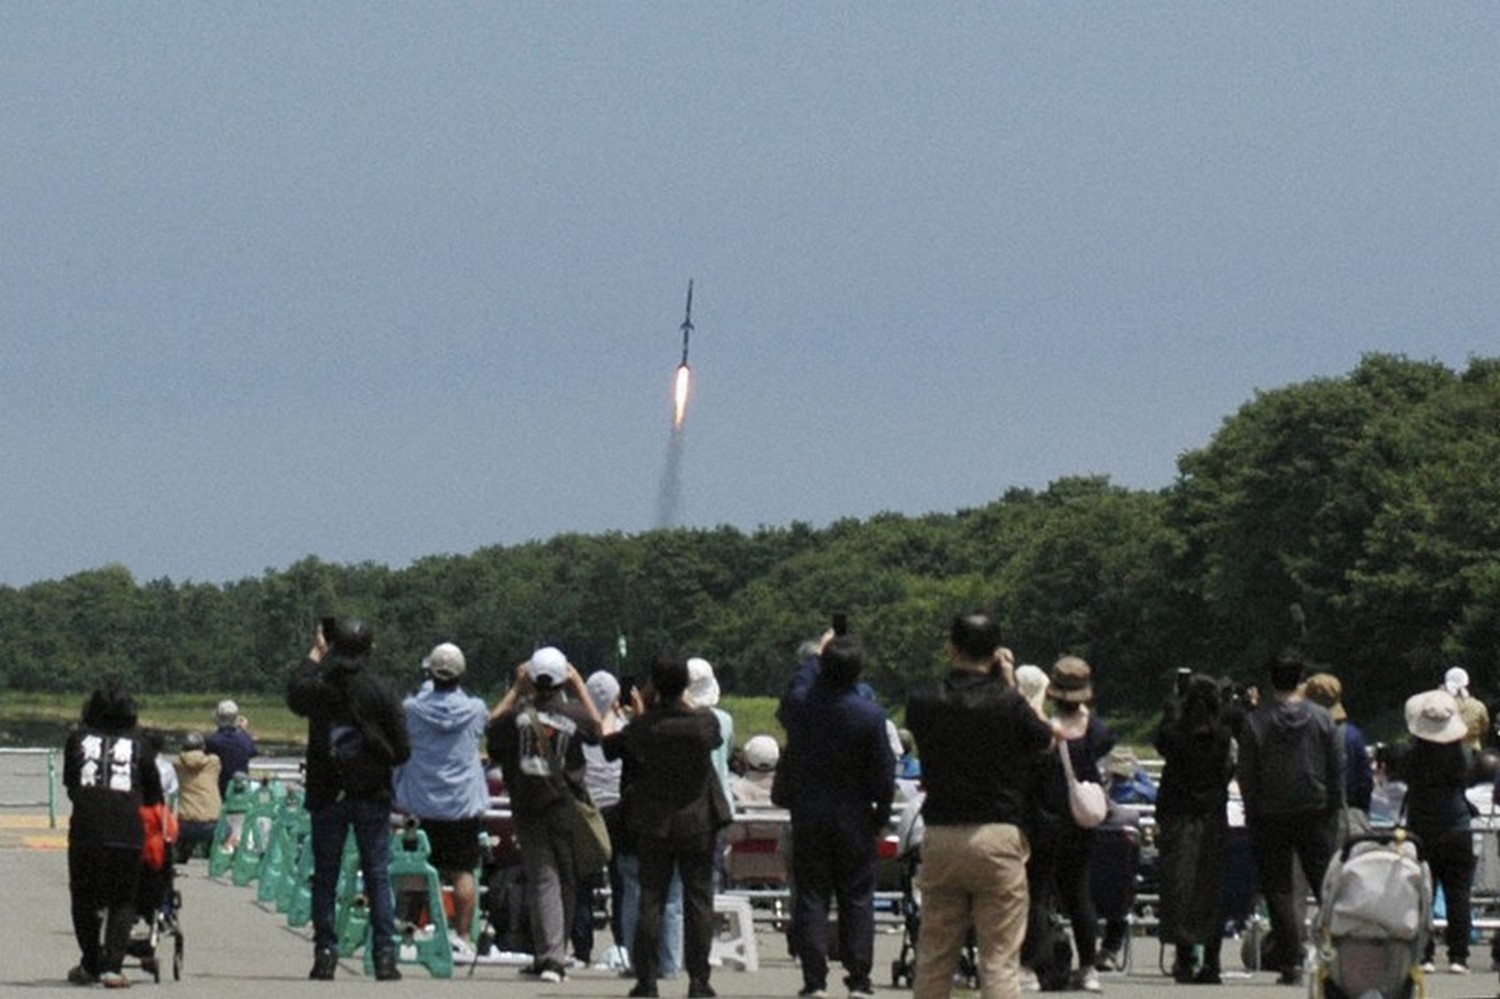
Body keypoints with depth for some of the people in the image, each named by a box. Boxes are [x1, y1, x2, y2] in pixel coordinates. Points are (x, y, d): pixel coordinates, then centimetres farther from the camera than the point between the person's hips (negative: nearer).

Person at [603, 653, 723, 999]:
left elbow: (609, 745, 6)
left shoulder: (641, 728, -11)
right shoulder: (704, 723, -10)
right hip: (698, 824, 0)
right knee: (698, 900, 4)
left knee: (650, 901, 5)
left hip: (653, 826, 0)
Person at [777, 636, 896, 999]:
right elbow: (885, 773, -8)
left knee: (811, 897, 5)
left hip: (808, 815, 1)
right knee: (857, 898, 6)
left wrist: (814, 658, 32)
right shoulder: (870, 714, -13)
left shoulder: (799, 705, -7)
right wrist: (881, 817, 5)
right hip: (854, 816, -1)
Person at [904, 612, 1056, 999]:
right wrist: (1009, 680, 16)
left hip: (939, 838, 3)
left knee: (934, 957, 12)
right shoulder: (1007, 703, -10)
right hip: (998, 835, -3)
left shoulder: (923, 701, -1)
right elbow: (1045, 740, 8)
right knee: (1000, 959, -2)